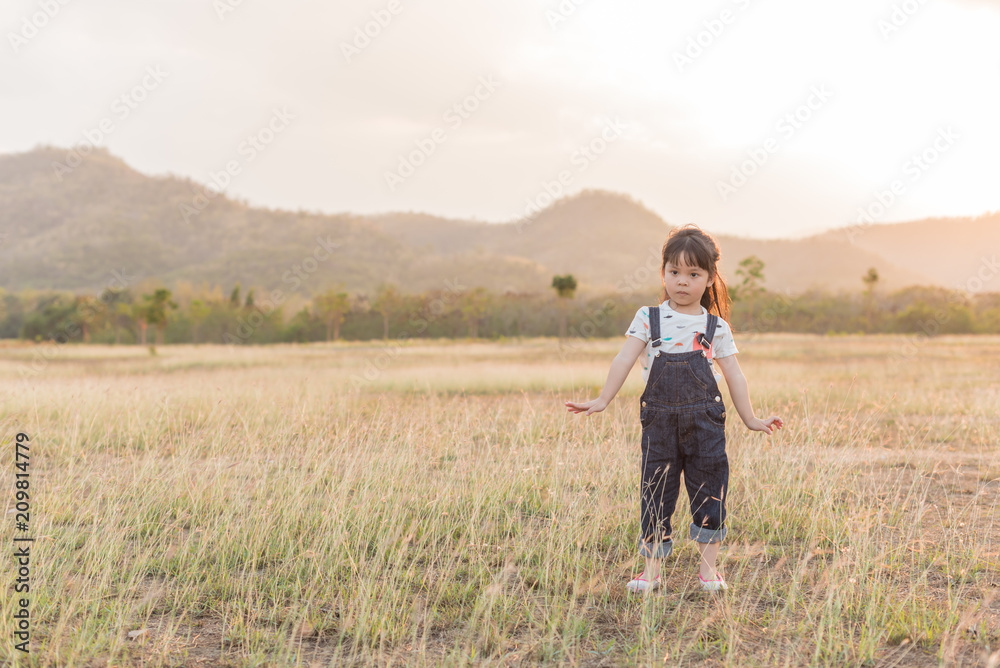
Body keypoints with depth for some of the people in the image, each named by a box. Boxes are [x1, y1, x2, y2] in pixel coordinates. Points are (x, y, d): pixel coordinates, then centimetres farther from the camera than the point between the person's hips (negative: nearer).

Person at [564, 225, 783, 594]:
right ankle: (651, 569, 13)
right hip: (660, 421, 0)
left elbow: (734, 375, 8)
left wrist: (751, 419, 8)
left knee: (708, 492, 4)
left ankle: (708, 568, 17)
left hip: (704, 421, 0)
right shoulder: (648, 318, 3)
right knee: (655, 491, 3)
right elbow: (624, 360, -1)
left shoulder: (716, 327, 4)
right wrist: (602, 401, -7)